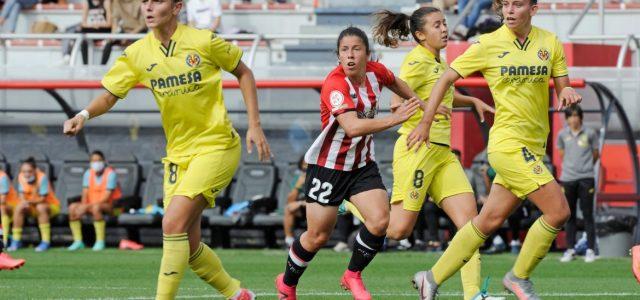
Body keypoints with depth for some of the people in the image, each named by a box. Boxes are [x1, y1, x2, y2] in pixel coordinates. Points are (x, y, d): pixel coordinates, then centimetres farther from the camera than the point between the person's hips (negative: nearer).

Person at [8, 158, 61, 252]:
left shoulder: (42, 177, -24)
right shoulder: (21, 177, -9)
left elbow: (43, 199, -24)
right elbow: (22, 195, -4)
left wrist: (29, 202, -39)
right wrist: (24, 202, -27)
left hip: (51, 206, -5)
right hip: (33, 208, 5)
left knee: (41, 207, -36)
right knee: (19, 208, -21)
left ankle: (46, 241, -32)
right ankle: (16, 240, -12)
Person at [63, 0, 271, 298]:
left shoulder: (204, 41, -11)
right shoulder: (137, 54, -1)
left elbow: (243, 73, 3)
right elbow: (109, 95, 2)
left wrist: (254, 125, -2)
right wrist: (84, 114, -20)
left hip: (216, 147, -5)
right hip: (178, 153, 5)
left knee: (173, 223, -21)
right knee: (188, 245, 4)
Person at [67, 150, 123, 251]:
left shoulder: (110, 173, -12)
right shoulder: (88, 173, 7)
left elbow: (107, 197, -19)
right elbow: (85, 193, 3)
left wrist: (87, 206, -27)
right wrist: (83, 205, -21)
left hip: (111, 206, -6)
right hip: (92, 204, 6)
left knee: (96, 207, -39)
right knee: (72, 207, -18)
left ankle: (100, 242, -32)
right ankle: (78, 241, -16)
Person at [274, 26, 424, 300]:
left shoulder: (376, 72, -5)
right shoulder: (335, 84, -26)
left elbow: (396, 83, 22)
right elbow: (352, 127, -40)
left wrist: (417, 102, 19)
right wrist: (395, 119, -41)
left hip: (362, 165, 5)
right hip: (328, 166, -5)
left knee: (380, 220, -15)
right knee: (318, 236, 1)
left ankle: (353, 276, 8)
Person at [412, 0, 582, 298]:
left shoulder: (550, 43, 5)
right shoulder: (488, 45, -5)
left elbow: (562, 88, 10)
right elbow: (446, 78, 3)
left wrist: (568, 93, -14)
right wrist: (425, 124, 2)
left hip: (532, 147, 5)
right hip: (508, 142, -5)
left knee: (489, 221, 9)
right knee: (558, 211, -14)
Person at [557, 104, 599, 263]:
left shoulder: (590, 134, 0)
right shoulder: (562, 135, 5)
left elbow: (595, 154, 11)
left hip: (586, 178, -2)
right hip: (568, 178, 2)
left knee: (587, 214, -2)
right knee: (569, 215, 5)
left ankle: (590, 250, 1)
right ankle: (570, 249, 11)